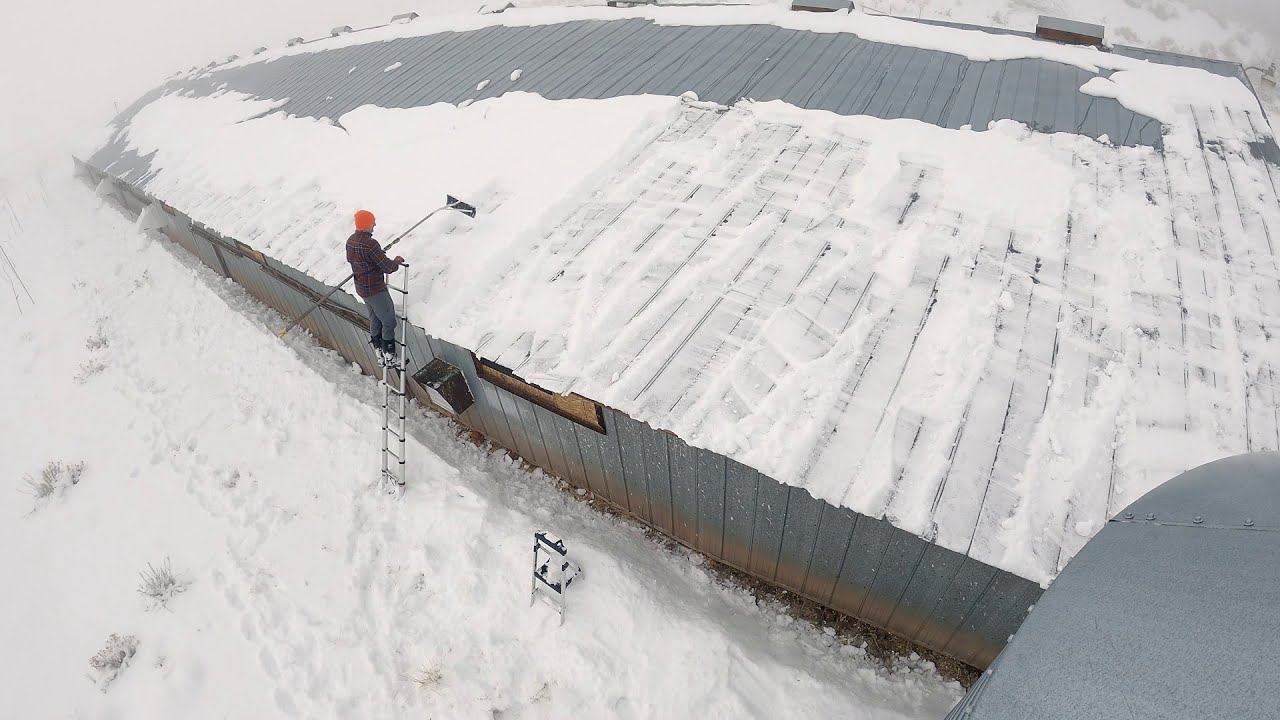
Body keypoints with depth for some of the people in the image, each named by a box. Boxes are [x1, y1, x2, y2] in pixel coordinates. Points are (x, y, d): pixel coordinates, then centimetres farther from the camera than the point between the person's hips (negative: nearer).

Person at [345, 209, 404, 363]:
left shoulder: (350, 241, -1)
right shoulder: (370, 244, -28)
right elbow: (388, 267, -24)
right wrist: (397, 260, -3)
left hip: (361, 288, 9)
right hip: (375, 290, -9)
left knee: (374, 318, 24)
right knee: (389, 321, 7)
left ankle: (378, 348, 36)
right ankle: (389, 353, 16)